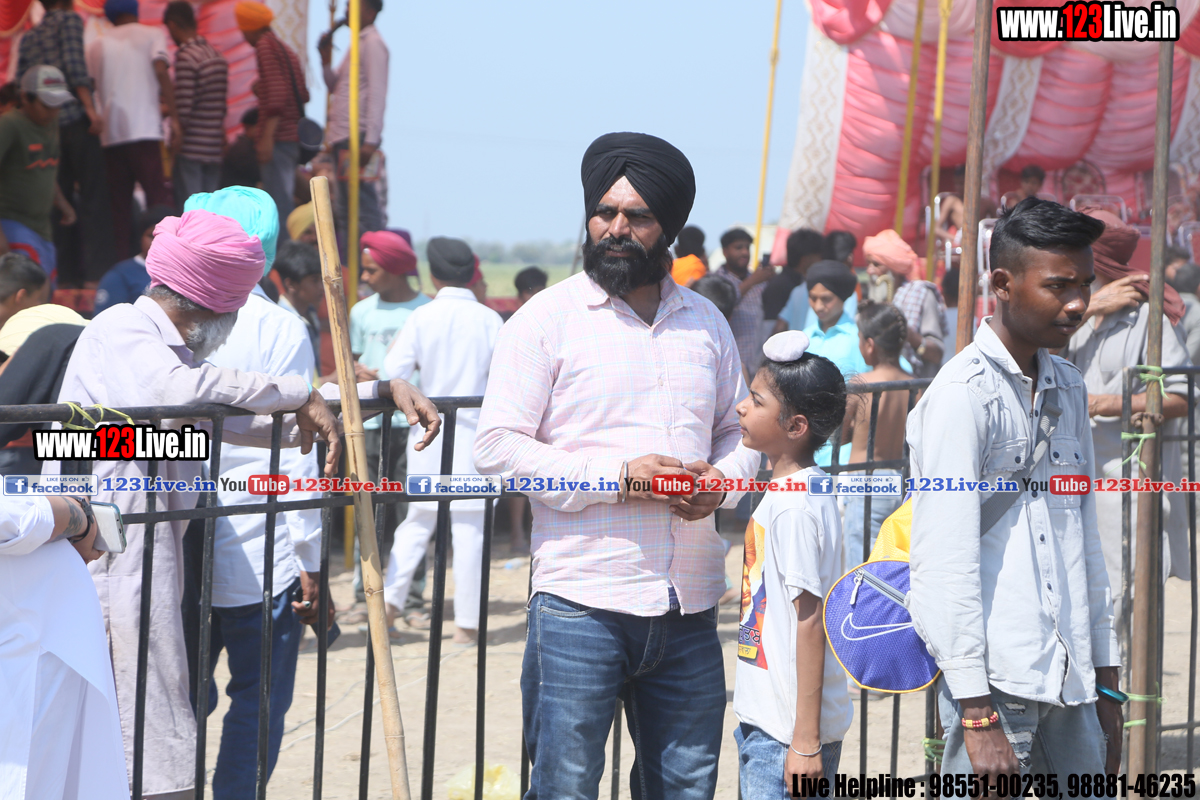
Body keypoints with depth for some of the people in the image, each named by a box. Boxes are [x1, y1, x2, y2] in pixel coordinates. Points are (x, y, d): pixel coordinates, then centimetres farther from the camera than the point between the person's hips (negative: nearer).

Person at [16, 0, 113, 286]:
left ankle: (67, 273, 6)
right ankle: (96, 269, -13)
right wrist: (90, 107, -17)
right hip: (75, 118, -6)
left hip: (47, 123, 6)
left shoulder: (29, 36, 17)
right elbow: (73, 64, -13)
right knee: (94, 197, -6)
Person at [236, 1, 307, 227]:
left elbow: (276, 92, -17)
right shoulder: (285, 49, 21)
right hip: (293, 135, 10)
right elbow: (303, 94, 22)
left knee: (278, 204, -11)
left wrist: (267, 136, -20)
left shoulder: (265, 46, -6)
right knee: (285, 202, 12)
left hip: (278, 138, -10)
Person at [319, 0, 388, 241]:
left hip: (357, 137, -10)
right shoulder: (359, 43, 21)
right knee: (344, 208, 9)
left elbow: (377, 94, -15)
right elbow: (336, 87, 25)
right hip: (343, 137, 10)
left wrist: (370, 141, -21)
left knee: (364, 203, -13)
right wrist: (326, 59, 8)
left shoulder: (372, 43, -7)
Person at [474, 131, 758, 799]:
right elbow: (498, 447, -8)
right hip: (581, 601, -4)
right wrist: (617, 477, -17)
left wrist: (722, 481, -2)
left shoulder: (706, 322, 13)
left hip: (689, 605, 5)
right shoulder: (548, 318, -2)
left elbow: (740, 430, 22)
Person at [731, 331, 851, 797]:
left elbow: (810, 620, -20)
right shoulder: (784, 492, 11)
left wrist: (806, 741, -20)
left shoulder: (795, 507, -18)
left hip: (789, 733, -10)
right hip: (764, 723, 10)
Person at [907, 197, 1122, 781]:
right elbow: (946, 561, -14)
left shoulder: (1067, 387, 15)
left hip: (1068, 678, 7)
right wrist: (977, 714, -17)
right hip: (996, 679, -7)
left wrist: (1105, 677, 17)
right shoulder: (963, 393, -9)